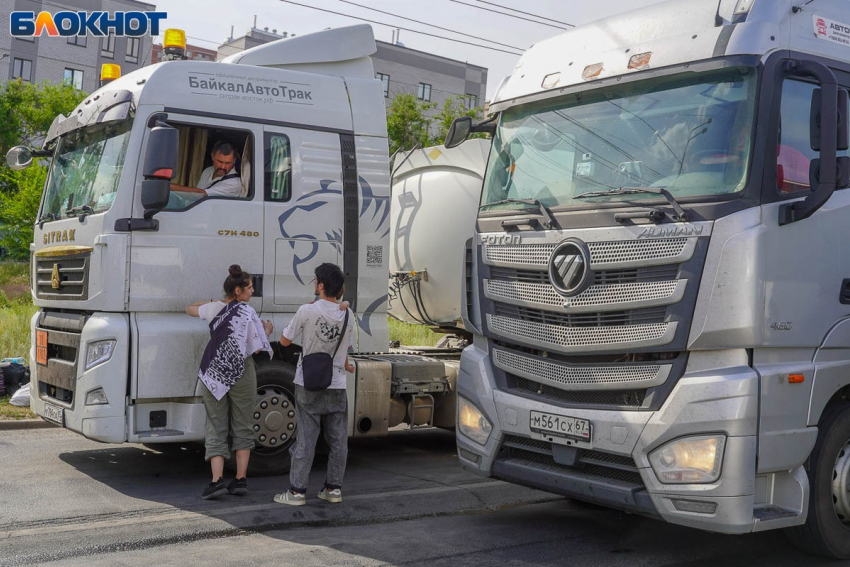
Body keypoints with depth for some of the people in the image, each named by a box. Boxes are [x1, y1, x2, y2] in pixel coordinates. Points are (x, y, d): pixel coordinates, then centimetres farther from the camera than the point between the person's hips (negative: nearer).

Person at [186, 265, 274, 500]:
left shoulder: (214, 308, 3)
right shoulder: (247, 312, -10)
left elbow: (190, 309, 24)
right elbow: (257, 349, -11)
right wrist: (267, 331, 7)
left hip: (213, 373, 3)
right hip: (241, 374, -3)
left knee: (216, 429, 4)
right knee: (242, 428, 9)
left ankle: (217, 480, -9)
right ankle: (240, 480, 8)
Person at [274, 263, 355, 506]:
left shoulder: (307, 311, -14)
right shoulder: (348, 315, -1)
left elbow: (285, 341, -2)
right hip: (337, 386, 3)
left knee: (306, 439, 1)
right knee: (338, 440, 10)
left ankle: (297, 491, 5)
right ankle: (333, 488, 16)